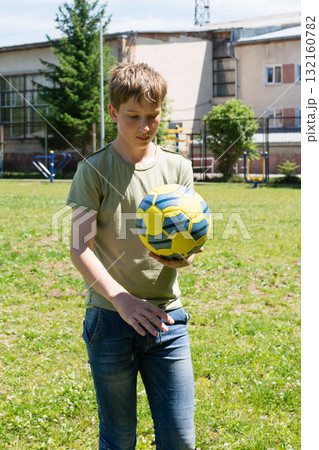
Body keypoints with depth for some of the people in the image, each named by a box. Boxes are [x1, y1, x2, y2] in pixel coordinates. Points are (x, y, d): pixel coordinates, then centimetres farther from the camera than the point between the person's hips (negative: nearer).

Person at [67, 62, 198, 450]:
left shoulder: (177, 168, 7)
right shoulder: (93, 170, -2)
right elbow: (80, 247, -8)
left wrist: (180, 257, -19)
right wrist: (122, 298, -23)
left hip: (167, 317, 2)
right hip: (111, 318, -2)